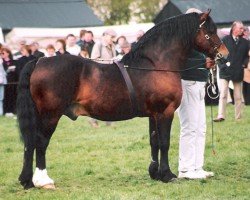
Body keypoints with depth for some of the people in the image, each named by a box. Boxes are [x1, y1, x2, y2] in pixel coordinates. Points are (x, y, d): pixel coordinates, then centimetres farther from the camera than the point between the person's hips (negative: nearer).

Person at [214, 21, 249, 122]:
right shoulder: (225, 40, -2)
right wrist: (221, 65, -8)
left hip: (238, 72, 3)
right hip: (225, 72, -2)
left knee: (238, 96, 8)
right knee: (223, 95, -8)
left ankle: (238, 117, 14)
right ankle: (221, 116, -10)